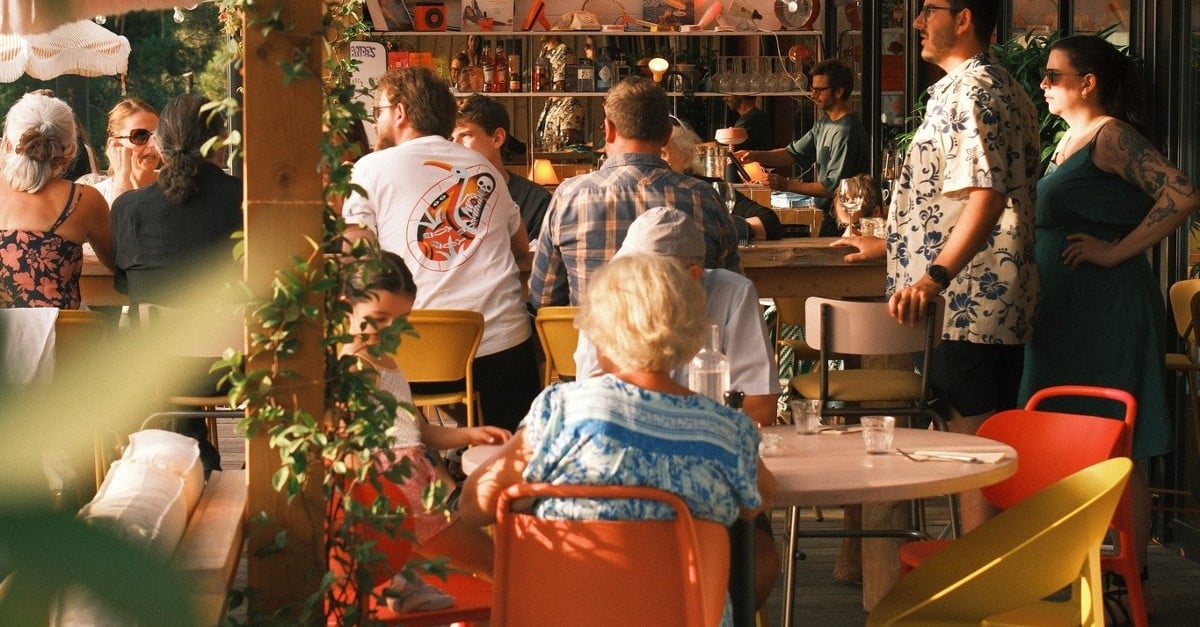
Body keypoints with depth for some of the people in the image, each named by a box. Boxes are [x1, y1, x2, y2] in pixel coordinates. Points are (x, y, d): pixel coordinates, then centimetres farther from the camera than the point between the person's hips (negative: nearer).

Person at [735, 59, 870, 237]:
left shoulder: (846, 132, -21)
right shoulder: (824, 124, 12)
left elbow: (833, 187, -23)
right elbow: (794, 153, 11)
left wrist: (787, 185, -21)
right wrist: (756, 156, -5)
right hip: (830, 218, 9)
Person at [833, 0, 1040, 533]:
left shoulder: (973, 91, -15)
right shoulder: (972, 88, 19)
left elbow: (987, 195, -26)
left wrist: (934, 276, -34)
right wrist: (890, 244, 33)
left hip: (970, 302, -11)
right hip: (972, 305, 11)